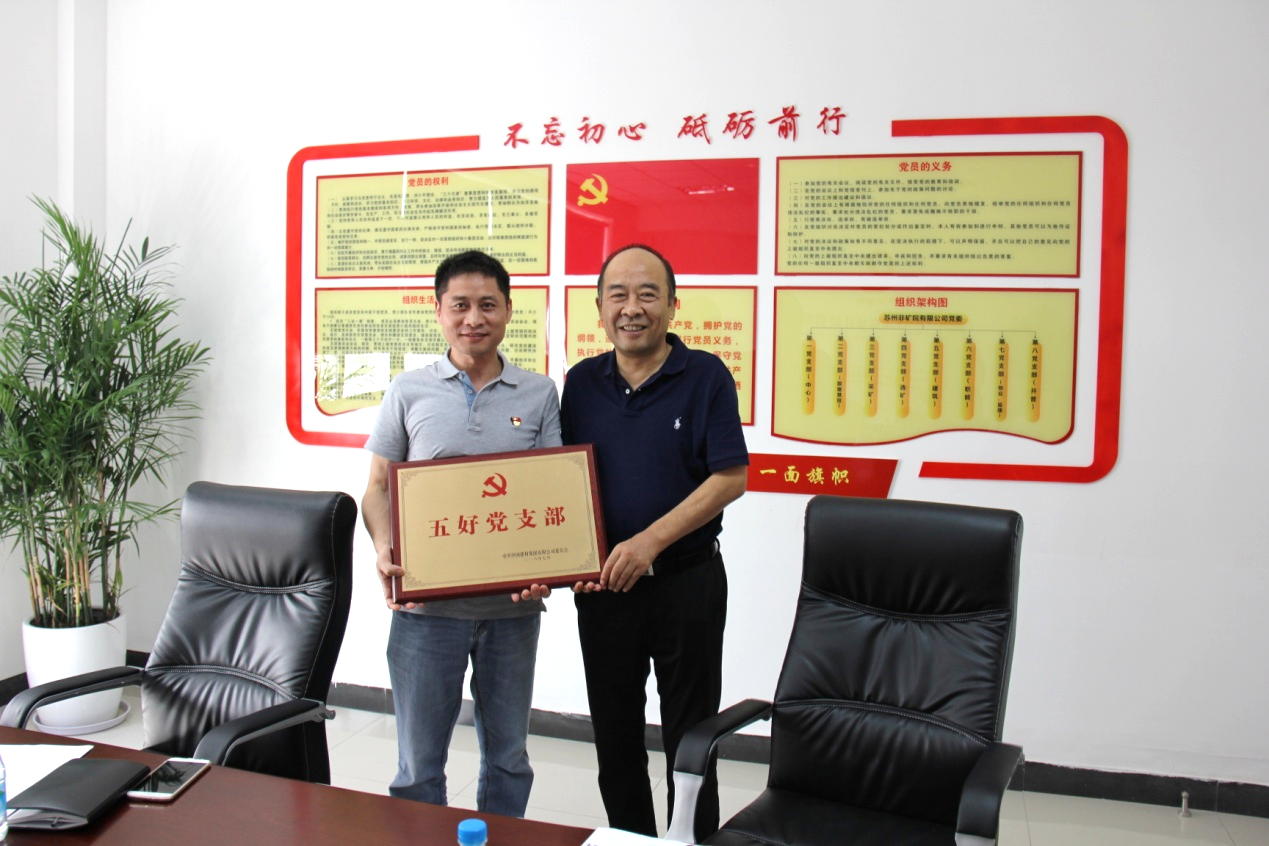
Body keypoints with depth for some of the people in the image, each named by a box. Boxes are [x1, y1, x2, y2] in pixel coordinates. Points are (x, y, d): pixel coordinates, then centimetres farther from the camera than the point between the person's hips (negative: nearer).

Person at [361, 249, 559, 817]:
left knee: (508, 755, 15)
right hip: (426, 601, -1)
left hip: (512, 604, 1)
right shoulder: (409, 391, 3)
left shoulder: (538, 394, 4)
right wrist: (384, 552, -13)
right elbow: (378, 484, 6)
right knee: (419, 763, 9)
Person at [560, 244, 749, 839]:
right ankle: (628, 835, 35)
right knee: (614, 735, 16)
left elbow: (730, 477, -12)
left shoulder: (706, 376, -8)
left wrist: (651, 541, -18)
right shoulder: (581, 383, 4)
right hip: (602, 583, 4)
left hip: (687, 581, -4)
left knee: (690, 736, 9)